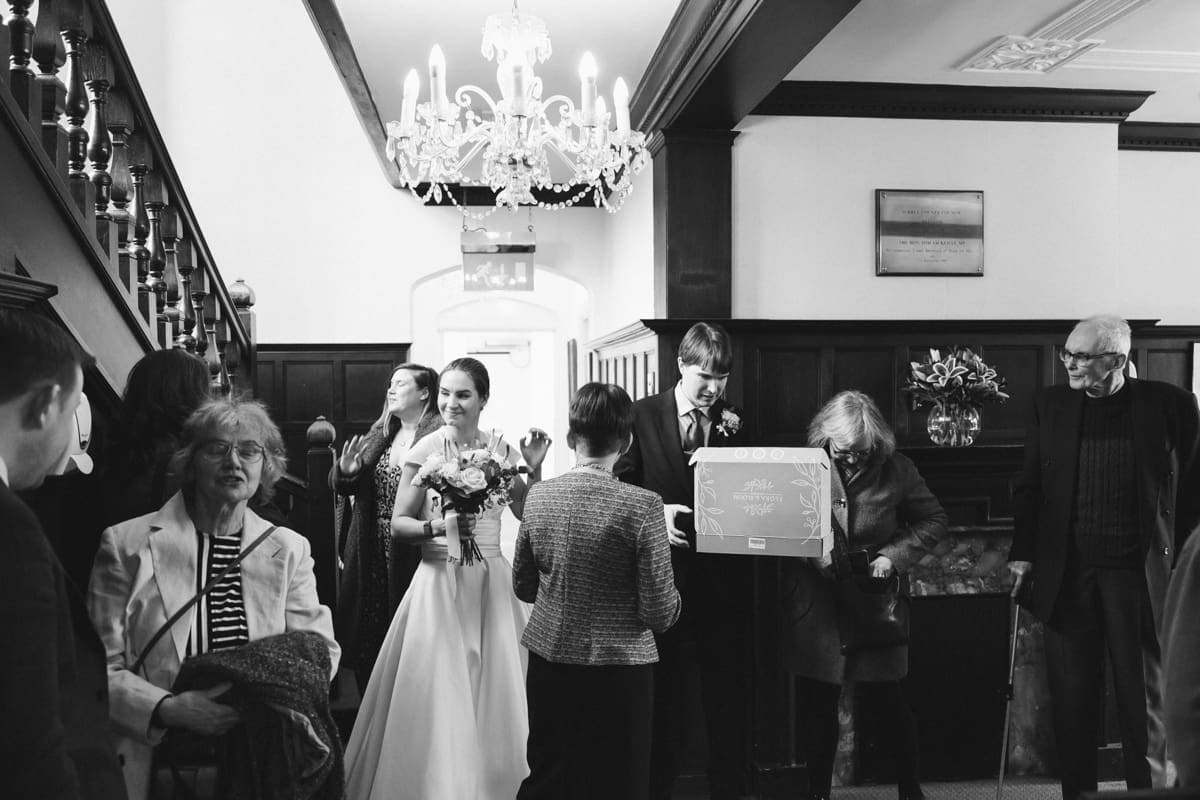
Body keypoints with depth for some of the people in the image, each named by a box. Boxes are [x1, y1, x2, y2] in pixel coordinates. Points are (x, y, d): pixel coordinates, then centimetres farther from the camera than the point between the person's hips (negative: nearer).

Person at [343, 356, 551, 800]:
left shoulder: (499, 448, 5)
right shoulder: (426, 450, -4)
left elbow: (530, 515, 6)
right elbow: (398, 523, -2)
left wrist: (534, 468, -6)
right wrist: (437, 527, -19)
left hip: (492, 581, 3)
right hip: (440, 580, -3)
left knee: (496, 692, 5)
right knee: (438, 691, -2)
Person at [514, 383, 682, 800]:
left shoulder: (538, 495, -4)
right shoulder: (642, 505, -17)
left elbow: (523, 587, 8)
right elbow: (660, 611, -15)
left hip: (548, 661, 4)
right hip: (617, 670, -4)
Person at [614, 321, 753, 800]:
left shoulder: (735, 423, 5)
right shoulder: (643, 415, -1)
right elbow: (622, 487, -1)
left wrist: (730, 439, -9)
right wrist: (656, 513, -18)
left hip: (723, 578, 2)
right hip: (665, 572, -2)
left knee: (727, 690, 10)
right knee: (664, 692, 11)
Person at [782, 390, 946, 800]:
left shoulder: (896, 470, -6)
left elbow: (934, 520, 5)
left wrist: (893, 555, -9)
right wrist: (811, 552, -17)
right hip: (816, 607, 0)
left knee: (888, 701, 7)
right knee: (817, 706, 9)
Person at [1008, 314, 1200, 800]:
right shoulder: (1049, 405, 6)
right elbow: (1029, 487, 10)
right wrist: (1023, 553, 3)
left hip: (1138, 576, -2)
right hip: (1066, 574, 2)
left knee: (1145, 701, 7)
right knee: (1071, 701, 8)